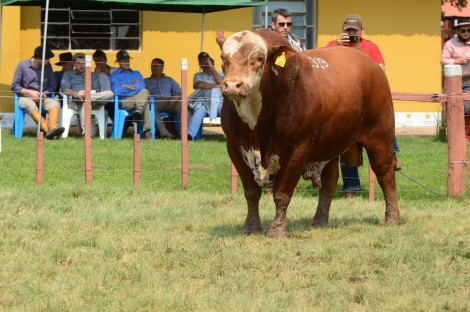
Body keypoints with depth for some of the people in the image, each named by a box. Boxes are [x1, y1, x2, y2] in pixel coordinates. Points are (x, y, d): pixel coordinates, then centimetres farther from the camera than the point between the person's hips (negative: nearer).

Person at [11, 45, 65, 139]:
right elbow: (14, 86, 1)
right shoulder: (22, 65, 0)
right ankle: (48, 130, -54)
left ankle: (52, 129, -56)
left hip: (43, 97, 3)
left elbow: (52, 85, 10)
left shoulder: (47, 66, 9)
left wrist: (43, 94, -9)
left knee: (55, 103, -31)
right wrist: (30, 92, -11)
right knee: (30, 105, -39)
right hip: (26, 97, -3)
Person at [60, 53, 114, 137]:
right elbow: (64, 89, 6)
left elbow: (98, 91, 16)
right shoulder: (68, 74, 26)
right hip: (75, 101, -3)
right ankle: (85, 131, -58)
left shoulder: (93, 76, 34)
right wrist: (76, 93, -17)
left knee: (110, 93, -28)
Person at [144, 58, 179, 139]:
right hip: (155, 102, -1)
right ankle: (164, 133, -52)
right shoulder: (146, 82, 28)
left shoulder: (169, 80, 31)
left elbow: (180, 94, 19)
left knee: (181, 103, -33)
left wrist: (177, 96, -6)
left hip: (169, 102, 1)